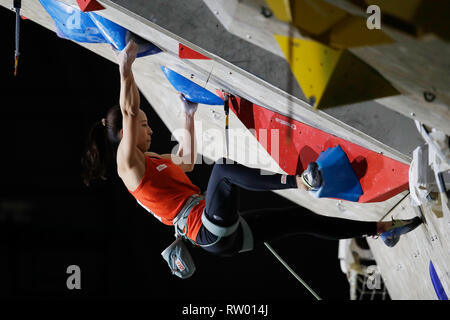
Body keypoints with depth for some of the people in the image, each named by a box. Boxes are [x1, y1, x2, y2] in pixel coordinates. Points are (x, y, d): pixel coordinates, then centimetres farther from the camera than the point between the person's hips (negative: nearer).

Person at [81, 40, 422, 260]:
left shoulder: (152, 160, 23)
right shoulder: (127, 162, -3)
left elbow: (186, 161, 40)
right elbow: (129, 111, -15)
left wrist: (189, 115, 42)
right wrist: (126, 68, -13)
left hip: (227, 234, 9)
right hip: (211, 231, -9)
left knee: (302, 219, 9)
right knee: (223, 167, -32)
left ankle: (383, 228, 17)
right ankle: (299, 181, -38)